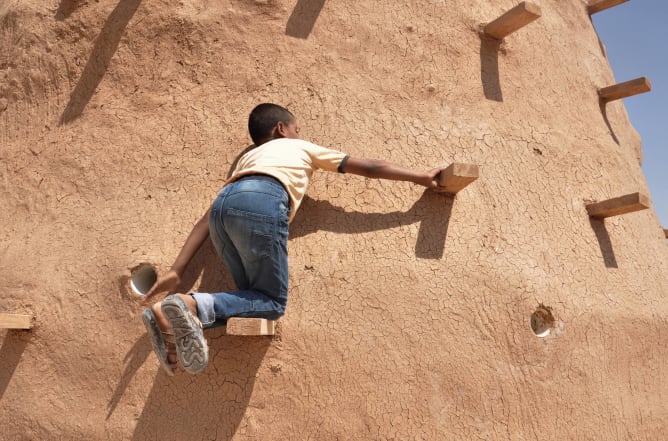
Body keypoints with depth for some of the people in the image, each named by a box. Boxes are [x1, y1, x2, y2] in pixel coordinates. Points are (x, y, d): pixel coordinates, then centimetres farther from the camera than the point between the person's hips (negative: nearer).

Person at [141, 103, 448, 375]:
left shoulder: (248, 157, 40)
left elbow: (207, 220, 29)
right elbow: (368, 167, 33)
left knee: (256, 295, 13)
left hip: (224, 203, 6)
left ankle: (173, 320, -5)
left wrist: (176, 271, 25)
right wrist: (421, 178, 40)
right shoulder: (301, 147, 32)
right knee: (272, 302, 4)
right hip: (263, 202, -6)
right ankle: (192, 305, -18)